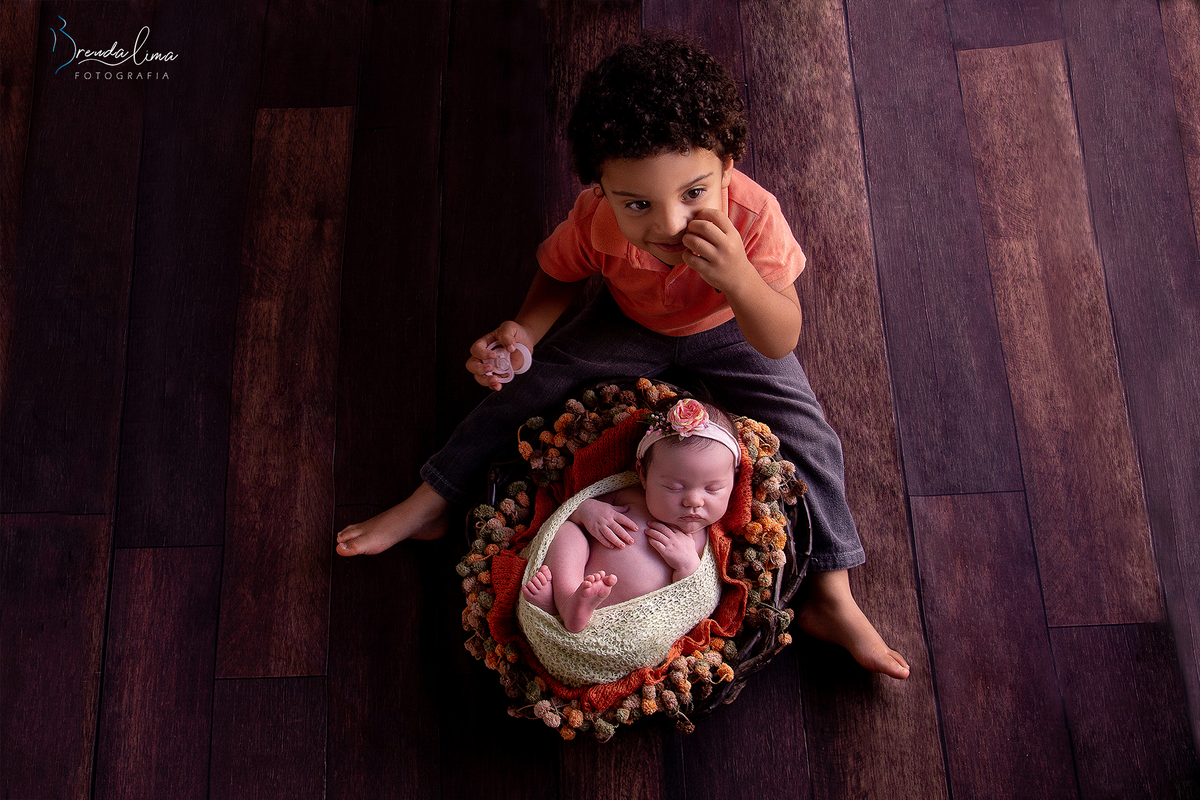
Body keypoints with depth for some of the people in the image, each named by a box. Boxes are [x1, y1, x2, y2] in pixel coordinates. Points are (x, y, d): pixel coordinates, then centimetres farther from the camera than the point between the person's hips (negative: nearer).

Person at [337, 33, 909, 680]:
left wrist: (737, 276, -56)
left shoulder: (753, 215, -39)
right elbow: (559, 274, -9)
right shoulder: (595, 218, -33)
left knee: (808, 436, -14)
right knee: (522, 386, -5)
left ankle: (831, 601, -1)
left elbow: (782, 342, -37)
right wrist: (523, 330, -28)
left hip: (727, 332, -1)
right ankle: (427, 506, 13)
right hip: (631, 325, 2)